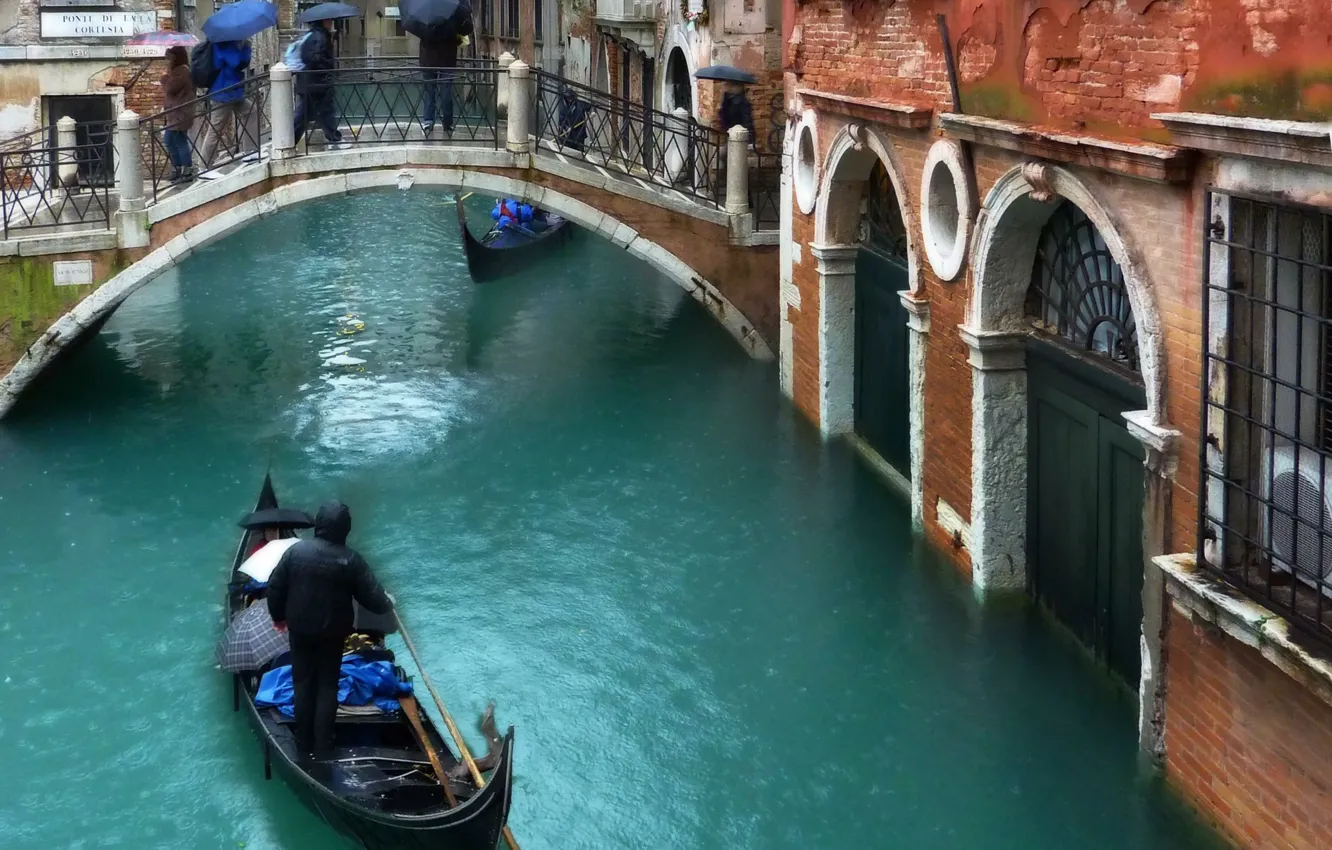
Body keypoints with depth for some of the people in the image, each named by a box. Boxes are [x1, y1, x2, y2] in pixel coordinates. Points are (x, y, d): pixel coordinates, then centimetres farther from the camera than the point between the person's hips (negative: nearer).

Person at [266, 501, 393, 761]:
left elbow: (275, 587, -2)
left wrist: (278, 616, 15)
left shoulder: (296, 551, -11)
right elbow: (372, 597, -10)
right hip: (332, 633, -1)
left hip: (299, 630, 2)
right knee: (327, 687, 10)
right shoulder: (351, 560, -16)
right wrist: (387, 603, 12)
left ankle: (304, 745, 20)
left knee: (303, 684, 13)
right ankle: (322, 748, 12)